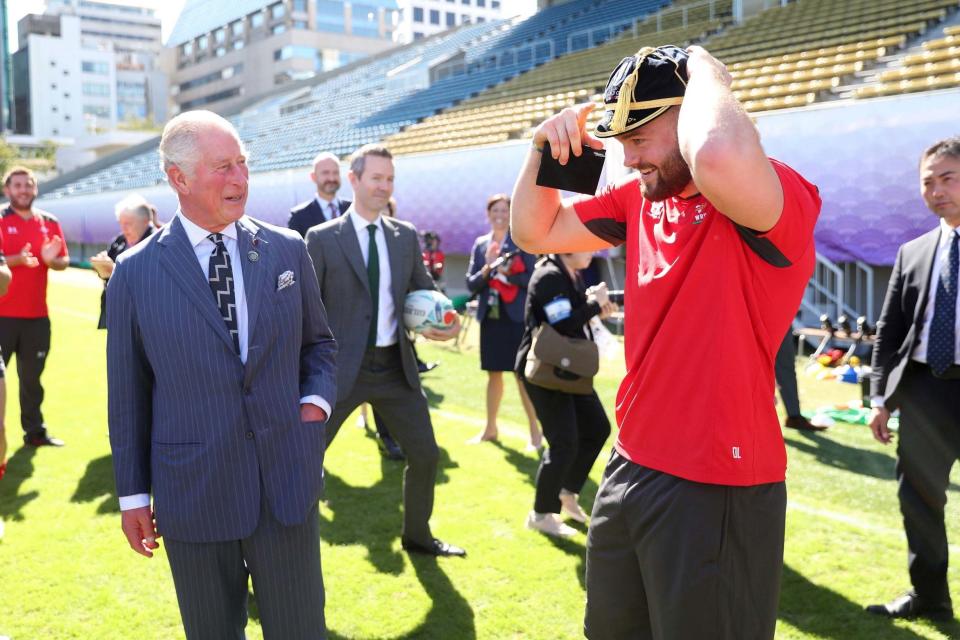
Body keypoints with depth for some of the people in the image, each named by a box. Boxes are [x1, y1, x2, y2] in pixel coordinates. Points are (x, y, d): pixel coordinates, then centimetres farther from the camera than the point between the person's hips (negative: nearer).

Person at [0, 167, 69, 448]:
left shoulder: (50, 223, 9)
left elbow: (64, 262, 11)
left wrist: (51, 259, -10)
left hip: (37, 314, 4)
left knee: (32, 377, 13)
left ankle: (35, 431, 21)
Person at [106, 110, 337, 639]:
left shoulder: (288, 250, 2)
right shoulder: (134, 273, -3)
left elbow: (319, 343, 15)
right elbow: (127, 393, 2)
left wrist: (316, 401, -4)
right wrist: (133, 494, 5)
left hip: (287, 482, 1)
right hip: (192, 496, -1)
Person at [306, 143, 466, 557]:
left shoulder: (406, 236, 7)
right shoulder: (322, 239, -5)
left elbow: (426, 293, 14)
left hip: (396, 366, 4)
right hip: (342, 367, -4)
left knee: (425, 453, 12)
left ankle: (417, 535, 34)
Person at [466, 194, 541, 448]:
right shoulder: (480, 244, 9)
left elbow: (532, 278, -7)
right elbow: (471, 284, 5)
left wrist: (508, 273, -20)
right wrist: (487, 269, -12)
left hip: (516, 317, -4)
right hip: (490, 317, 4)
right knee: (493, 373, 13)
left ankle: (535, 432, 4)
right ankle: (490, 428, 24)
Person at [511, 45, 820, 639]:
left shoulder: (781, 197, -18)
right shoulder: (639, 197, 6)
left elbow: (719, 159, -42)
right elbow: (534, 232, 13)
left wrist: (707, 71, -22)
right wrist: (546, 149, -4)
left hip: (717, 489, -8)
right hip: (630, 469, 8)